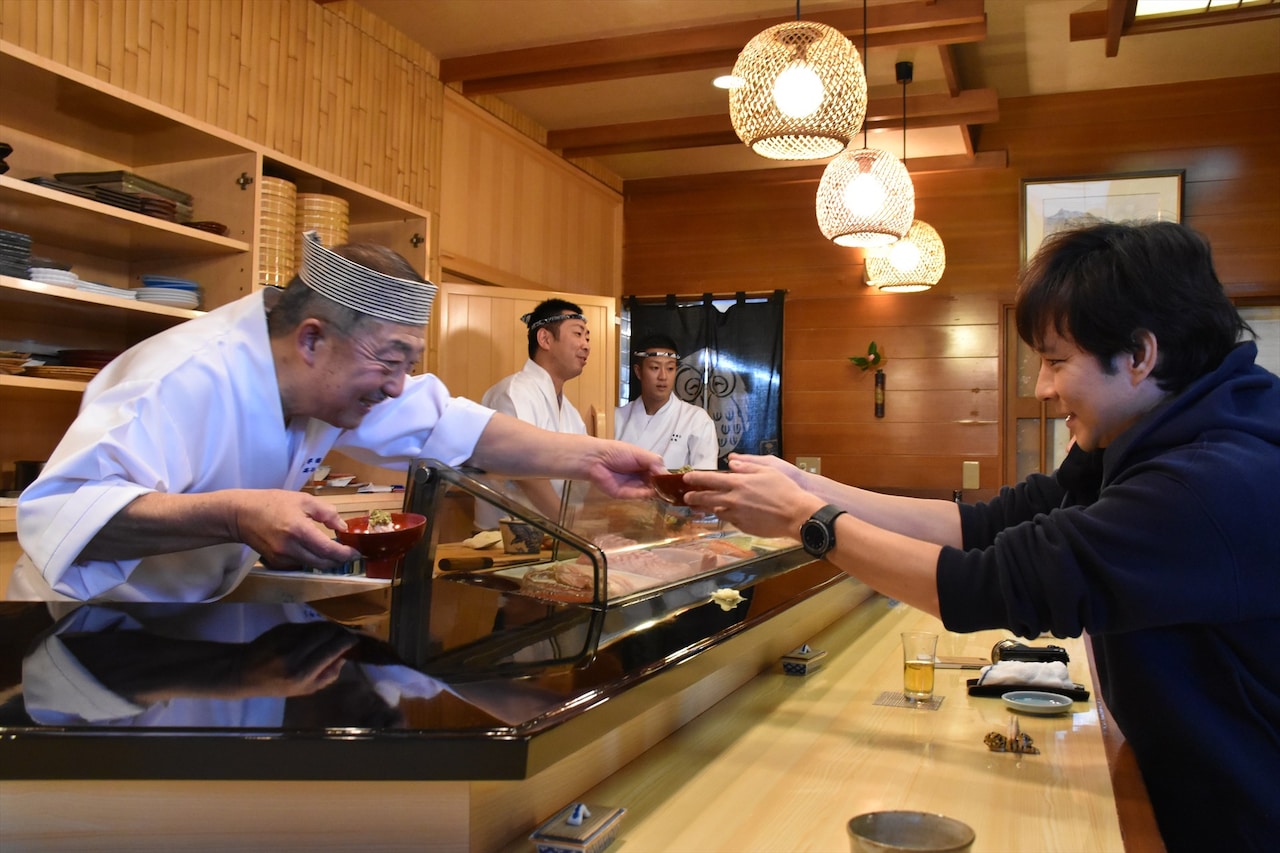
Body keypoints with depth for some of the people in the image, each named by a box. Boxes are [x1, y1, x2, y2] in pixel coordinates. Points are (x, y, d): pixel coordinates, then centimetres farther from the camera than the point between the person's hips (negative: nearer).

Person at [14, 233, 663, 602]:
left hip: (191, 624, 7)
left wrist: (586, 457, -12)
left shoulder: (334, 372, -7)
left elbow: (444, 423, -4)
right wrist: (233, 514, -52)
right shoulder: (189, 381, -32)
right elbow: (55, 512, -40)